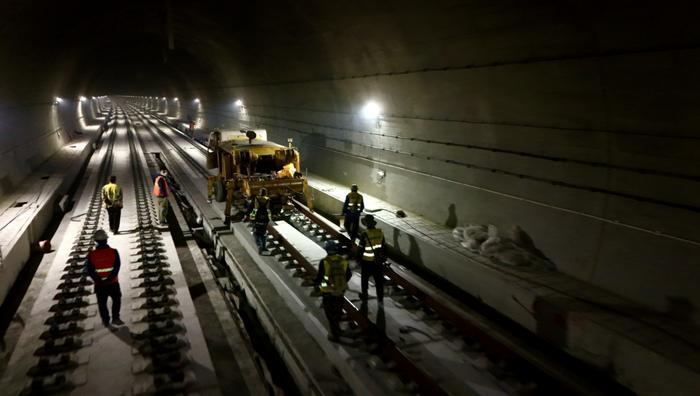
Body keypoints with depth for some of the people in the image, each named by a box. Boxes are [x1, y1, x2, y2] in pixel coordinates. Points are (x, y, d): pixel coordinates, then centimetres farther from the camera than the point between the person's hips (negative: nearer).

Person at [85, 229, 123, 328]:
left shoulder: (91, 254, -12)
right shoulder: (113, 252, -16)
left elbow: (89, 271, -11)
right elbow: (116, 268, -18)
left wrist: (99, 280, -7)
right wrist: (109, 279, -13)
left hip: (99, 284, 1)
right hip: (113, 283, -1)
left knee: (102, 303, 18)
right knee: (116, 300, 21)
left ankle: (106, 321, 28)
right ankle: (115, 318, 18)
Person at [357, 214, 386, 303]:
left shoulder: (364, 235, -21)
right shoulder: (380, 232, -7)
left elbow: (361, 249, -14)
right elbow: (384, 246, 3)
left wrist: (358, 259, -1)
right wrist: (384, 257, 16)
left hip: (367, 261, -3)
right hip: (378, 261, 3)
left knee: (365, 279, 17)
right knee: (379, 280, 14)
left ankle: (364, 296, 30)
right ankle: (380, 298, 20)